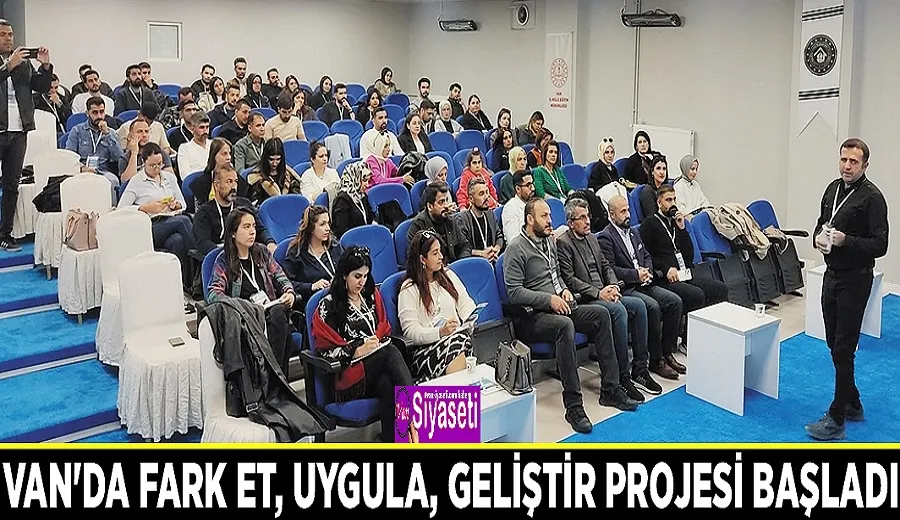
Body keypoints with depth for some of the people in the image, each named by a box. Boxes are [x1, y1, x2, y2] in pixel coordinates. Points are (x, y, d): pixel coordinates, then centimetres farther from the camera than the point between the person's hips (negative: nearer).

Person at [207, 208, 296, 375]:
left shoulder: (262, 252, 18)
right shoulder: (224, 260, 5)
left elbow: (281, 278, 21)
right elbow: (213, 294, -6)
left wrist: (289, 292, -2)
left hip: (271, 308, 4)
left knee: (279, 312, -35)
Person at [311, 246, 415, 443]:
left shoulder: (372, 295, 18)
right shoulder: (329, 306, 2)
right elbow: (324, 349, -2)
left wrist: (378, 342, -1)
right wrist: (358, 351, -12)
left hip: (378, 365, 5)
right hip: (349, 374, -4)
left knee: (388, 386, -35)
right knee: (391, 353, -34)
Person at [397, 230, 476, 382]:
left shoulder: (448, 275, 20)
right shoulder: (409, 289, 2)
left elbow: (466, 304, 16)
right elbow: (410, 331, -6)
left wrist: (469, 322, -7)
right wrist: (440, 332, -22)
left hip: (457, 337, 5)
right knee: (459, 342, -35)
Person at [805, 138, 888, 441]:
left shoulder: (871, 197, -13)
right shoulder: (833, 189, 10)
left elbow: (879, 245, -16)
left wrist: (845, 240, -27)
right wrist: (819, 237, 0)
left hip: (854, 280, -8)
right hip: (832, 275, 8)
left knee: (843, 350, -6)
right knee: (834, 344, 15)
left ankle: (836, 420, 1)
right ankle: (852, 404, 31)